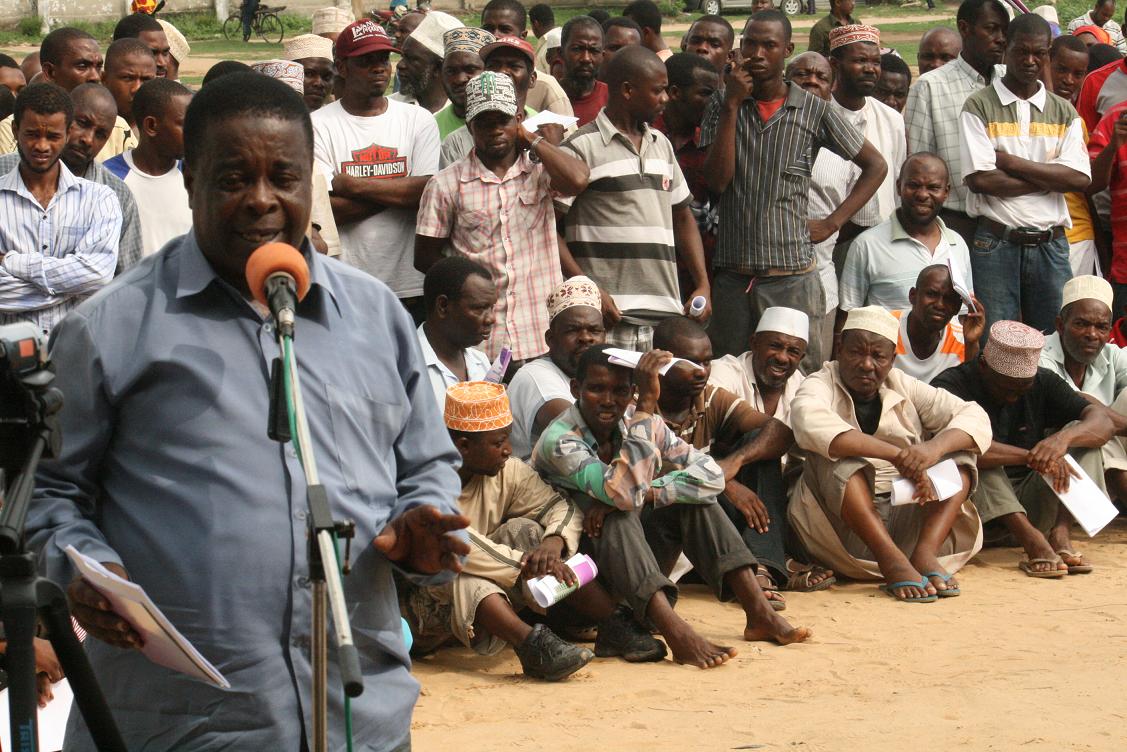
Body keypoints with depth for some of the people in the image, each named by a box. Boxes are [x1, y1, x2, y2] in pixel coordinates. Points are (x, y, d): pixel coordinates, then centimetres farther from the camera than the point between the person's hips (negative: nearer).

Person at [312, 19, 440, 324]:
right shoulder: (319, 125, 1)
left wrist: (350, 184, -9)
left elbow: (427, 194, -7)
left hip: (410, 285, 2)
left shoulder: (418, 120, 8)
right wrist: (399, 191, -7)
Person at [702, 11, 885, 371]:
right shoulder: (722, 105, 5)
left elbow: (875, 166, 10)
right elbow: (717, 180, -7)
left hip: (792, 275, -1)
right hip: (733, 274, 1)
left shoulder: (814, 110, 2)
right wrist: (733, 105, -9)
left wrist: (832, 223, 1)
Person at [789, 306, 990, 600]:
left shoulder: (902, 387, 10)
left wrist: (934, 448, -24)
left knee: (960, 450, -7)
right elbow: (811, 422, -27)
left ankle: (925, 552, -27)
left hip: (908, 518, 4)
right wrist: (897, 454, -35)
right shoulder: (820, 385, -1)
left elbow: (975, 418, -1)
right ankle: (891, 560, -38)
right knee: (837, 455, -26)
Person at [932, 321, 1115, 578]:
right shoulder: (952, 386, -12)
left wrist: (1063, 438, -30)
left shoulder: (1043, 382, 4)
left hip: (1028, 504, 4)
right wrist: (1031, 457, -36)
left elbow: (1104, 423, -8)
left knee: (1081, 434, -9)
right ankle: (1032, 540, -40)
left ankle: (1061, 533, -27)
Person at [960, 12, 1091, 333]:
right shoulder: (979, 107, 1)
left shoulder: (1064, 112, 11)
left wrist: (1010, 162, -10)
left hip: (1051, 246, 3)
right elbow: (979, 179, -12)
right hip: (996, 243, -3)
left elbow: (1080, 178, -4)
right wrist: (1049, 178, -7)